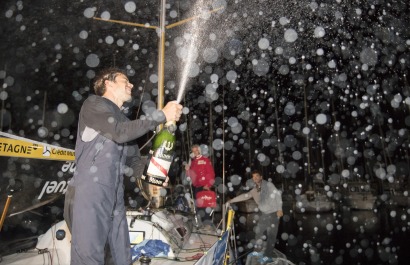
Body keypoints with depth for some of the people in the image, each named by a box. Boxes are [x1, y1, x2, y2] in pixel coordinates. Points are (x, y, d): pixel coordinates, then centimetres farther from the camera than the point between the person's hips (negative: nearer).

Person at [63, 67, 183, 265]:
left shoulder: (125, 121, 22)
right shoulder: (94, 104, 1)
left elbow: (134, 161, 21)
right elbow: (120, 133, -16)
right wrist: (161, 115, -13)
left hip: (116, 198, 8)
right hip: (88, 194, -7)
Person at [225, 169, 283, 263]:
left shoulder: (268, 184, -9)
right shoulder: (254, 190, 8)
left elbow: (277, 194, -14)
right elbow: (244, 196, 8)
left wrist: (279, 209, -21)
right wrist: (231, 201, 4)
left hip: (273, 214, -6)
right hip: (263, 214, 7)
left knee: (271, 235, -2)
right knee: (258, 231, 14)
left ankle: (268, 256, 8)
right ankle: (259, 250, 32)